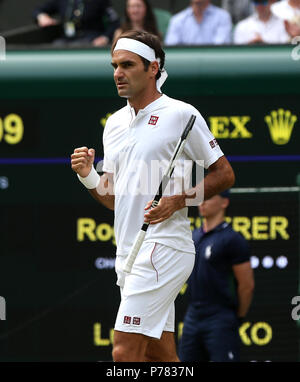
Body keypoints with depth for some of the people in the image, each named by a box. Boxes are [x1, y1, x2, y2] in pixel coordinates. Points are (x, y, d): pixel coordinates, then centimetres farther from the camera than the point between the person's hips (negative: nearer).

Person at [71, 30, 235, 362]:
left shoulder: (181, 115, -5)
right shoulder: (115, 123, 16)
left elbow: (224, 173, -2)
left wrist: (178, 200, -15)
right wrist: (87, 176, -1)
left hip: (163, 246, -8)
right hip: (129, 253, 8)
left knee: (125, 352, -15)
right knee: (160, 354, 8)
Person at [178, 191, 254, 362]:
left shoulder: (232, 239, -10)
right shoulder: (194, 236, 14)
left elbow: (247, 285, -10)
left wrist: (238, 318, -3)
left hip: (220, 321, -8)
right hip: (193, 317, 8)